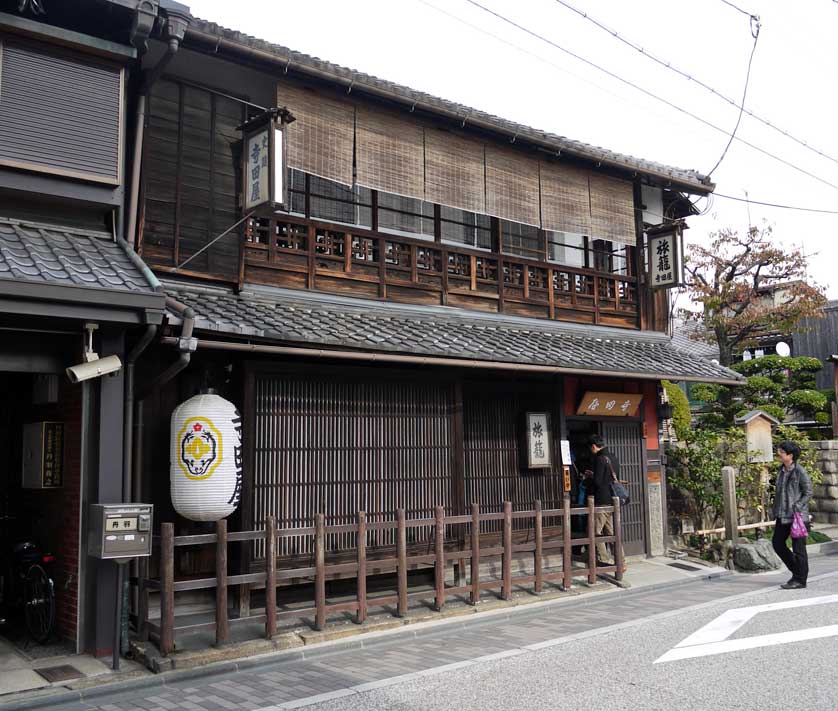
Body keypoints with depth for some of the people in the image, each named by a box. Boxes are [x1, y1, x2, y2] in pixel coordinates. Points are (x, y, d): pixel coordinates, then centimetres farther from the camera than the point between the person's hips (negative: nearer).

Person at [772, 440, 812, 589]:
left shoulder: (800, 472, -12)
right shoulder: (781, 471, 9)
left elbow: (808, 493, -10)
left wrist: (797, 507, -18)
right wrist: (776, 512, 13)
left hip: (798, 516, -8)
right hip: (782, 516, 8)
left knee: (798, 548, 1)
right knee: (777, 543, 10)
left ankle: (800, 580, 12)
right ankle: (796, 571, 26)